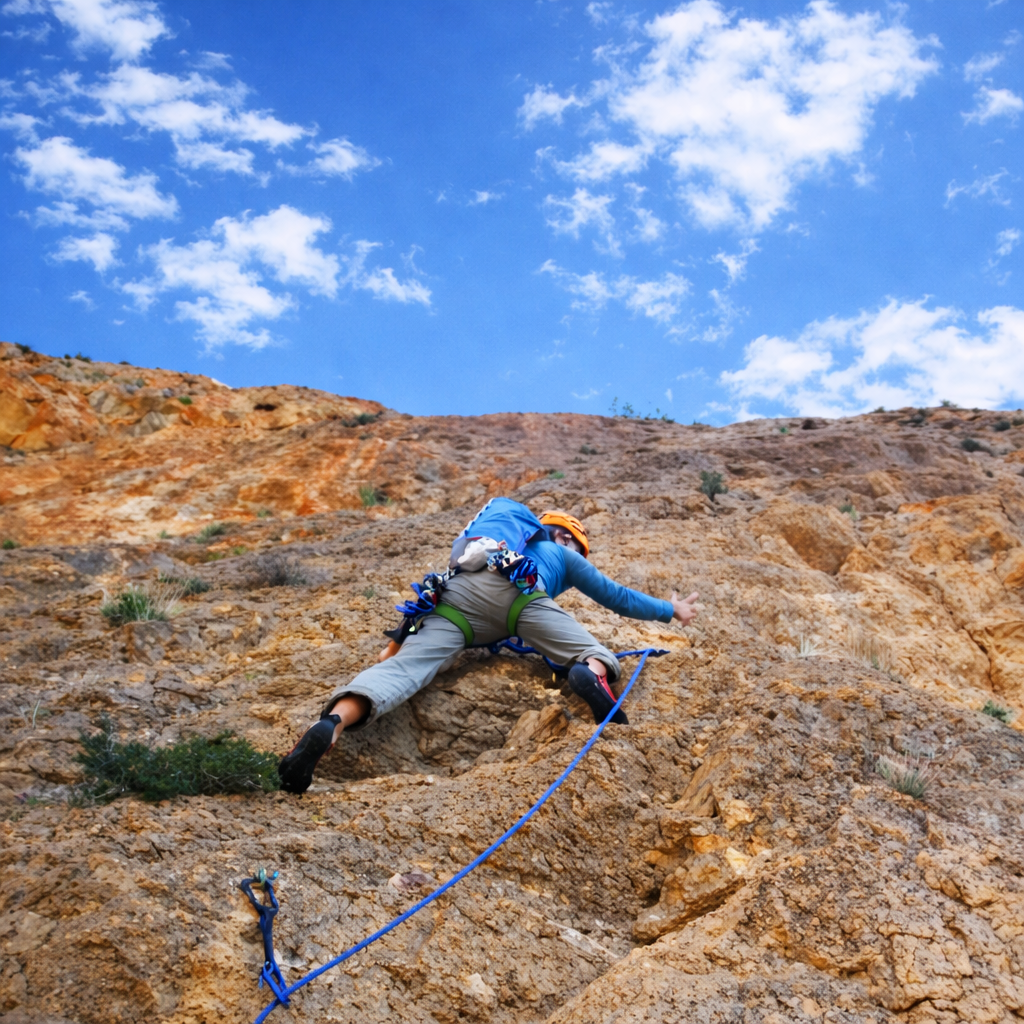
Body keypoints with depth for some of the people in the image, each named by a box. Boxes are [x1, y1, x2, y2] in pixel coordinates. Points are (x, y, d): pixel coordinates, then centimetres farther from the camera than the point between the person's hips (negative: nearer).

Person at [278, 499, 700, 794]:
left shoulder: (510, 522, 50)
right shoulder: (561, 553, 39)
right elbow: (616, 596, 45)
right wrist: (670, 610, 59)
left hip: (453, 594, 3)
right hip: (514, 590, -3)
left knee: (403, 667, -16)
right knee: (595, 654, 1)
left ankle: (330, 726, -44)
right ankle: (592, 672, -39)